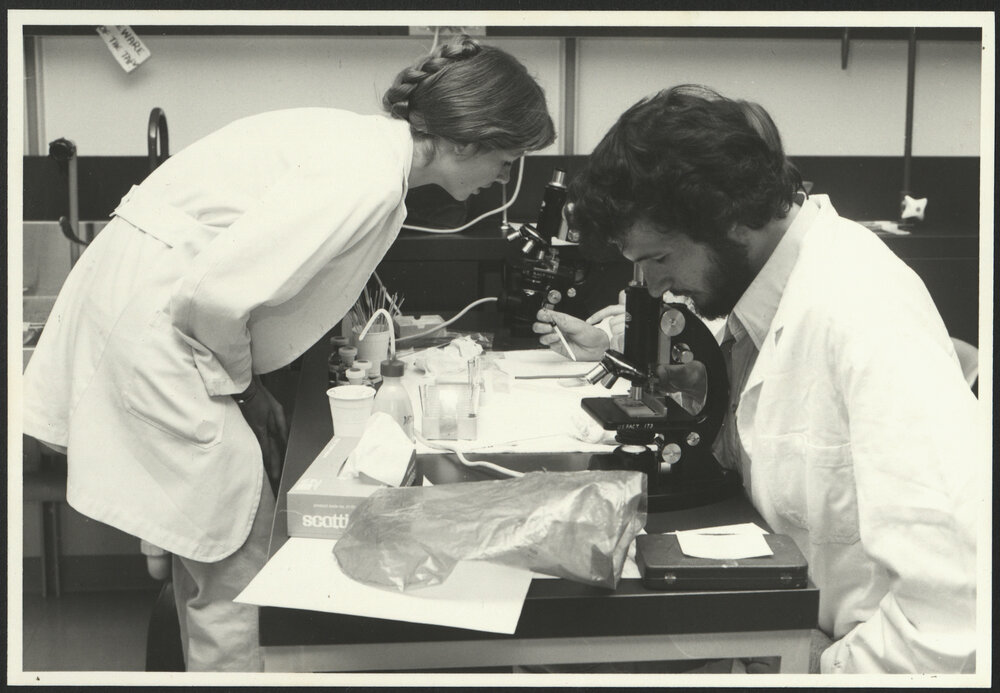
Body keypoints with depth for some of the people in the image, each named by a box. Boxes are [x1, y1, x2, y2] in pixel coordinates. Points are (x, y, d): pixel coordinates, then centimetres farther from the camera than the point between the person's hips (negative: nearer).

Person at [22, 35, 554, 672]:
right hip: (149, 307, -9)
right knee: (236, 539, -2)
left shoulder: (372, 143, 7)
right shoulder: (367, 179, -23)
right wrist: (239, 379, -9)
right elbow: (217, 291, -28)